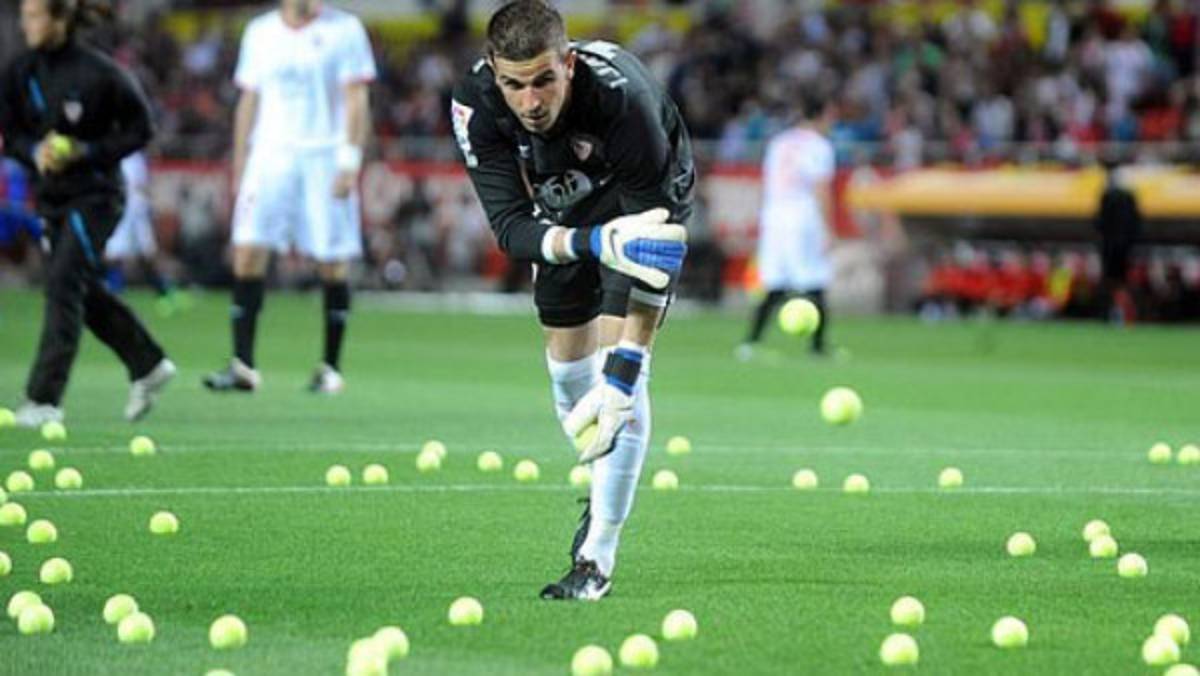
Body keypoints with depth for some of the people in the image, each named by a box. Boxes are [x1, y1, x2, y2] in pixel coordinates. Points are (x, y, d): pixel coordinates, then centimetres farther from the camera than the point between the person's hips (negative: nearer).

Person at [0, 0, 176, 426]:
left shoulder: (99, 74, -16)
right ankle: (149, 365, 32)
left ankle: (44, 399, -15)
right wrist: (34, 151, -15)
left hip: (94, 195, -7)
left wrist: (88, 152, -19)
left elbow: (140, 129, -8)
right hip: (50, 197, 7)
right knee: (83, 291, 14)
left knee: (63, 284, -15)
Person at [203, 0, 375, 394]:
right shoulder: (260, 33, 12)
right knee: (247, 251, -10)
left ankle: (331, 367, 11)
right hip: (270, 153, 3)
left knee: (332, 262, -1)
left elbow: (356, 101, -2)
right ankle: (242, 365, -10)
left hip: (325, 157, -3)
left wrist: (350, 162, -10)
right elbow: (249, 100, 17)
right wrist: (239, 164, 14)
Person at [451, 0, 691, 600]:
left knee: (621, 370, -17)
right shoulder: (474, 106, -32)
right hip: (561, 209, 4)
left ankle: (597, 559, -13)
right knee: (566, 358, 11)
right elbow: (509, 224, -34)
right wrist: (591, 243, -55)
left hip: (646, 200, -4)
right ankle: (604, 488, 39)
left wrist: (627, 362, -43)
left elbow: (657, 249, -37)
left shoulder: (623, 100, -42)